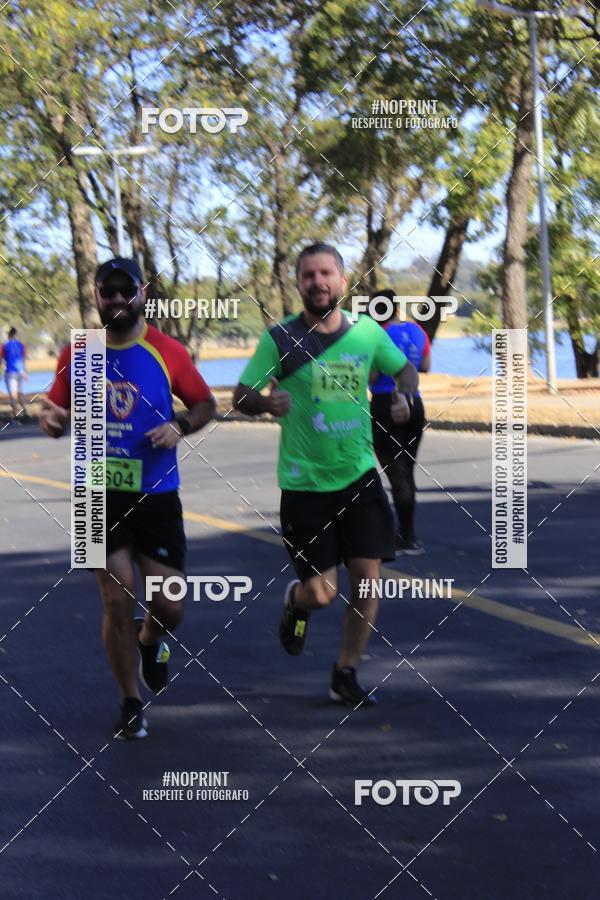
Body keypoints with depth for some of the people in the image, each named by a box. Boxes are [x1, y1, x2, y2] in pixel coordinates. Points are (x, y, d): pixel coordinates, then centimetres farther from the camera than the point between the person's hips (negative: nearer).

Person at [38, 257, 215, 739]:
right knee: (117, 600, -1)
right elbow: (60, 414, 8)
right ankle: (132, 705, 17)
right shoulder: (77, 354, 0)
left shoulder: (167, 352, -4)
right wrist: (53, 420, -16)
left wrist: (180, 426, -15)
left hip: (157, 496, 0)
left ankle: (150, 640, 39)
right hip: (99, 495, 0)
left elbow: (206, 403, 6)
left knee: (170, 607, 1)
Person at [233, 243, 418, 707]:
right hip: (305, 482, -3)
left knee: (367, 578, -2)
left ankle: (346, 674, 18)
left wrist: (404, 395, -3)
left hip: (360, 475, 3)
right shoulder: (281, 338, -8)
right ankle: (297, 601, 34)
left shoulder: (367, 332, 2)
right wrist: (266, 402, -27)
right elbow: (241, 396, -5)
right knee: (321, 593, -5)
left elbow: (405, 368, 19)